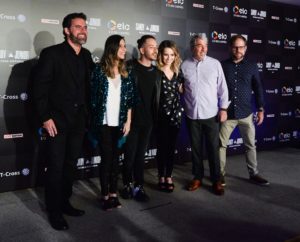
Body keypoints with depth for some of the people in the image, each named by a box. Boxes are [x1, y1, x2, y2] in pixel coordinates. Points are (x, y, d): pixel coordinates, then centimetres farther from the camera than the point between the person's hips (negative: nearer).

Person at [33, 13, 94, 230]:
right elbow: (39, 88, -11)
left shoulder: (86, 56, 9)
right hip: (58, 120, -5)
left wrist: (87, 115, 7)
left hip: (79, 121, 6)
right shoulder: (51, 53, -9)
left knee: (71, 165, 14)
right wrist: (46, 117, -15)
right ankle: (54, 211, 18)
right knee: (56, 167, 3)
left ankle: (64, 203, 30)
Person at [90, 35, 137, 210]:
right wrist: (94, 121, -3)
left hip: (120, 123, 3)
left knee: (115, 157, 9)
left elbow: (130, 99, 6)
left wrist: (128, 121, 1)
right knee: (106, 158, 1)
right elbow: (93, 96, -3)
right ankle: (105, 195, 12)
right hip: (104, 122, -3)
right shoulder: (99, 69, -4)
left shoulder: (126, 72, 6)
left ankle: (113, 193, 18)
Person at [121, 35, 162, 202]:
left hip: (148, 121, 4)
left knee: (141, 155, 11)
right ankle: (128, 185, 21)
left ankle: (139, 186, 20)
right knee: (130, 154, 5)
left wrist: (155, 117, 6)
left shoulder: (157, 72, 9)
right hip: (132, 119, -4)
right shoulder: (130, 67, -6)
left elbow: (158, 97, 12)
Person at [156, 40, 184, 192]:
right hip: (161, 115, -4)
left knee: (171, 147, 10)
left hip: (175, 114, 4)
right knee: (162, 147, 4)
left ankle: (169, 177, 21)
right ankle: (161, 177, 17)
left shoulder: (177, 72, 8)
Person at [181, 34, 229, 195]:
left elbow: (222, 88, 2)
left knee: (213, 148, 4)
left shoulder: (215, 64, 0)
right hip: (192, 114, 1)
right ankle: (197, 177, 26)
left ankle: (216, 180, 17)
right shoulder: (184, 65, 1)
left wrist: (223, 108, -2)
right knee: (196, 148, 11)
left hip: (211, 114, -1)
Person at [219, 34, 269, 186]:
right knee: (221, 144, 4)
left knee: (250, 145, 9)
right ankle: (220, 173, 18)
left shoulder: (252, 66, 4)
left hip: (246, 113, 1)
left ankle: (253, 174, 23)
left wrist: (261, 109, 3)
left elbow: (258, 89, 7)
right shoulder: (222, 65, 0)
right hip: (227, 113, -1)